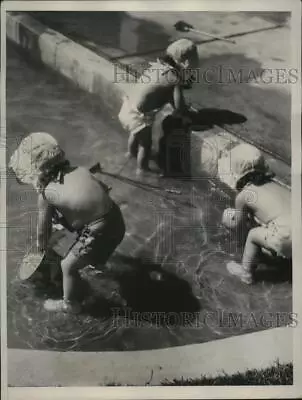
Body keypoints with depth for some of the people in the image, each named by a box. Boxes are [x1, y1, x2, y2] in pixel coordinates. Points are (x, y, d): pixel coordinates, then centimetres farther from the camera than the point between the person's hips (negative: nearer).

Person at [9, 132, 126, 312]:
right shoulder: (80, 169, 5)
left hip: (100, 232, -7)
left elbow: (43, 230, 7)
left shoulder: (45, 193, -6)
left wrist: (42, 246, 28)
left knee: (68, 266, 15)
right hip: (116, 218, 7)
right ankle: (96, 261, 66)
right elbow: (104, 188, 17)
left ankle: (69, 303, 37)